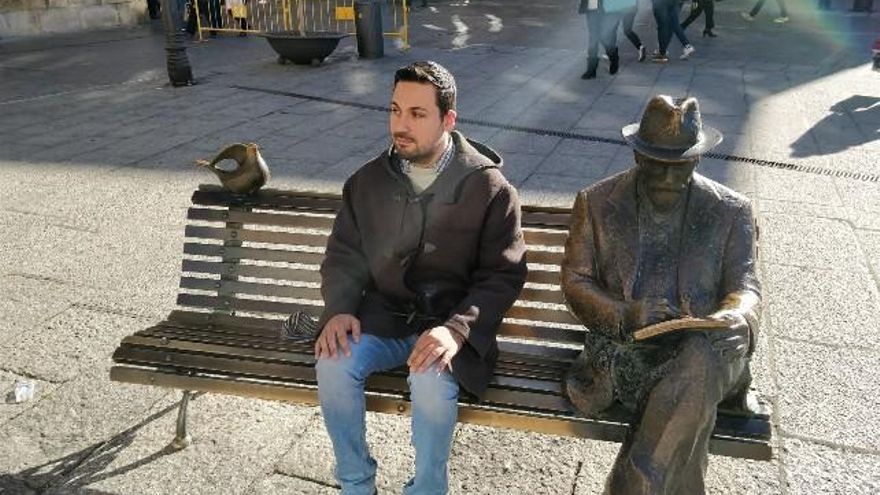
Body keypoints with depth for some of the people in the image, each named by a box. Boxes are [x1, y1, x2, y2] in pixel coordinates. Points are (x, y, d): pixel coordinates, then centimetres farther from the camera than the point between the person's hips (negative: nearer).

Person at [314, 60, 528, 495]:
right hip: (382, 316, 3)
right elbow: (344, 255, 10)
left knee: (431, 380, -33)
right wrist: (339, 309, -10)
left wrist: (457, 329, -24)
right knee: (333, 365, -25)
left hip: (449, 323, -3)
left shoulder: (488, 186, -7)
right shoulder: (369, 180, 4)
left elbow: (503, 274, -7)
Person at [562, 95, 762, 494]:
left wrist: (737, 318, -22)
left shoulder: (731, 211, 5)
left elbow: (745, 286, 4)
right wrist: (623, 316, -17)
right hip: (621, 348, 0)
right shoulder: (596, 203, 5)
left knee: (701, 358, -35)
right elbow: (575, 280, 3)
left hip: (700, 351, 0)